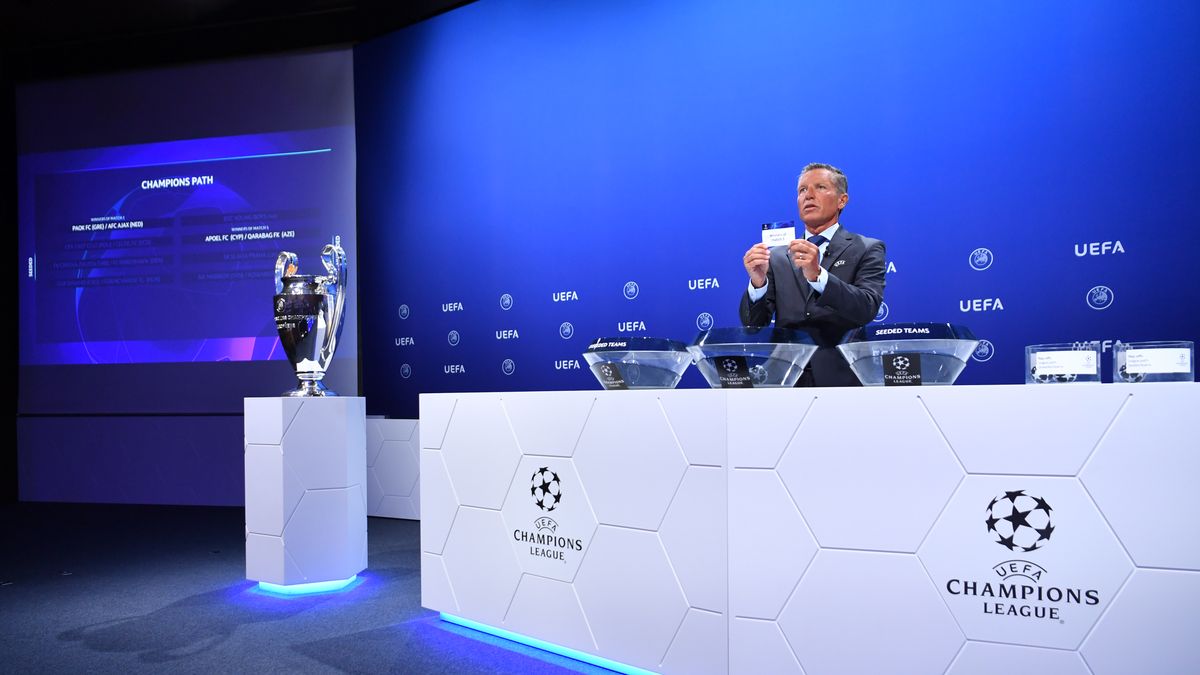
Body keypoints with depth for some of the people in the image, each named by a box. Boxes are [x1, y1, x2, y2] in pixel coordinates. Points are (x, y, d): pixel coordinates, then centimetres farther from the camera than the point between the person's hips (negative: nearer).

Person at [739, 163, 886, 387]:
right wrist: (758, 283, -13)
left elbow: (867, 309, -8)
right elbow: (752, 323, 6)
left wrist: (818, 275, -22)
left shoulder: (867, 250, 8)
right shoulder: (777, 257, 13)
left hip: (842, 379, -2)